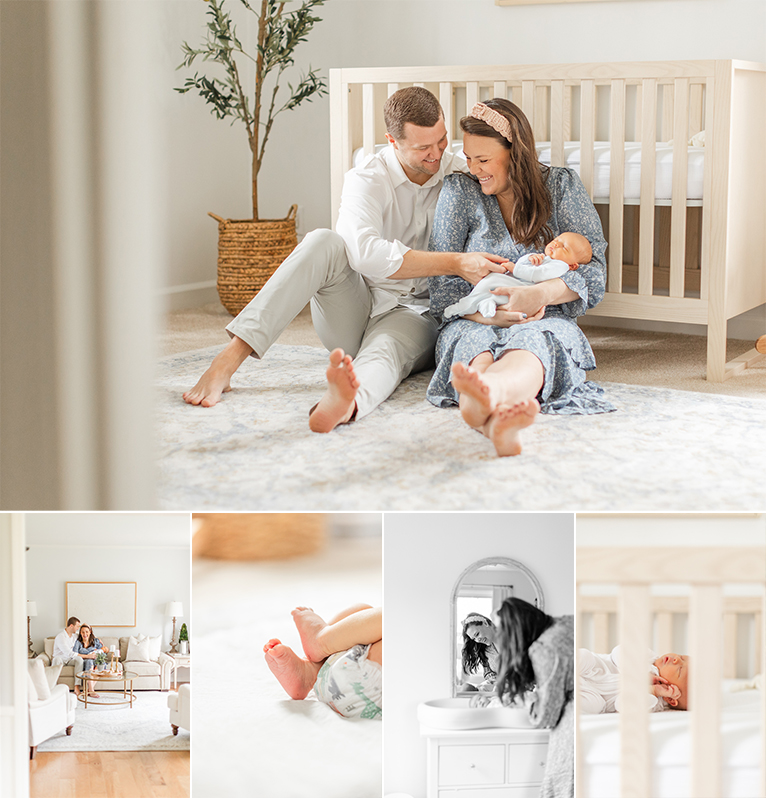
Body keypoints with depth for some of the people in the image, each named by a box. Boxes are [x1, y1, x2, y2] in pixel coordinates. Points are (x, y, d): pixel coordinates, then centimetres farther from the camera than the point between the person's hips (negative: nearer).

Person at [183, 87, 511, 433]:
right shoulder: (366, 179, -6)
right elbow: (366, 253, -25)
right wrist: (455, 263, -29)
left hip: (416, 316, -1)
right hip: (354, 311, 1)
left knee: (385, 350, -38)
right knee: (325, 243, -29)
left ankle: (345, 403, -78)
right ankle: (229, 358, -39)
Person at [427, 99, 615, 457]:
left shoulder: (561, 185, 7)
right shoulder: (459, 190, 8)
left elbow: (594, 270, -1)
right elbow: (442, 286, 4)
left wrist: (539, 294, -21)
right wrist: (486, 314, -17)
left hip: (545, 321, -1)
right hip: (474, 322, 1)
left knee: (530, 343, -40)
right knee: (474, 344, -39)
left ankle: (485, 393, -79)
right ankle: (499, 418, -77)